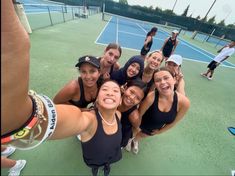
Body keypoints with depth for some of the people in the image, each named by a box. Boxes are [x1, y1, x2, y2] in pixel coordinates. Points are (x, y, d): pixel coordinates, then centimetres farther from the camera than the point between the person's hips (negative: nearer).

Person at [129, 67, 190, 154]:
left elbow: (174, 121, -10)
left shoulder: (184, 102, -29)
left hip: (153, 131, 4)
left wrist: (160, 131, 3)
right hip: (140, 125, -3)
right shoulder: (151, 97, -40)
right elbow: (138, 115, -23)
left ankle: (135, 140, 71)